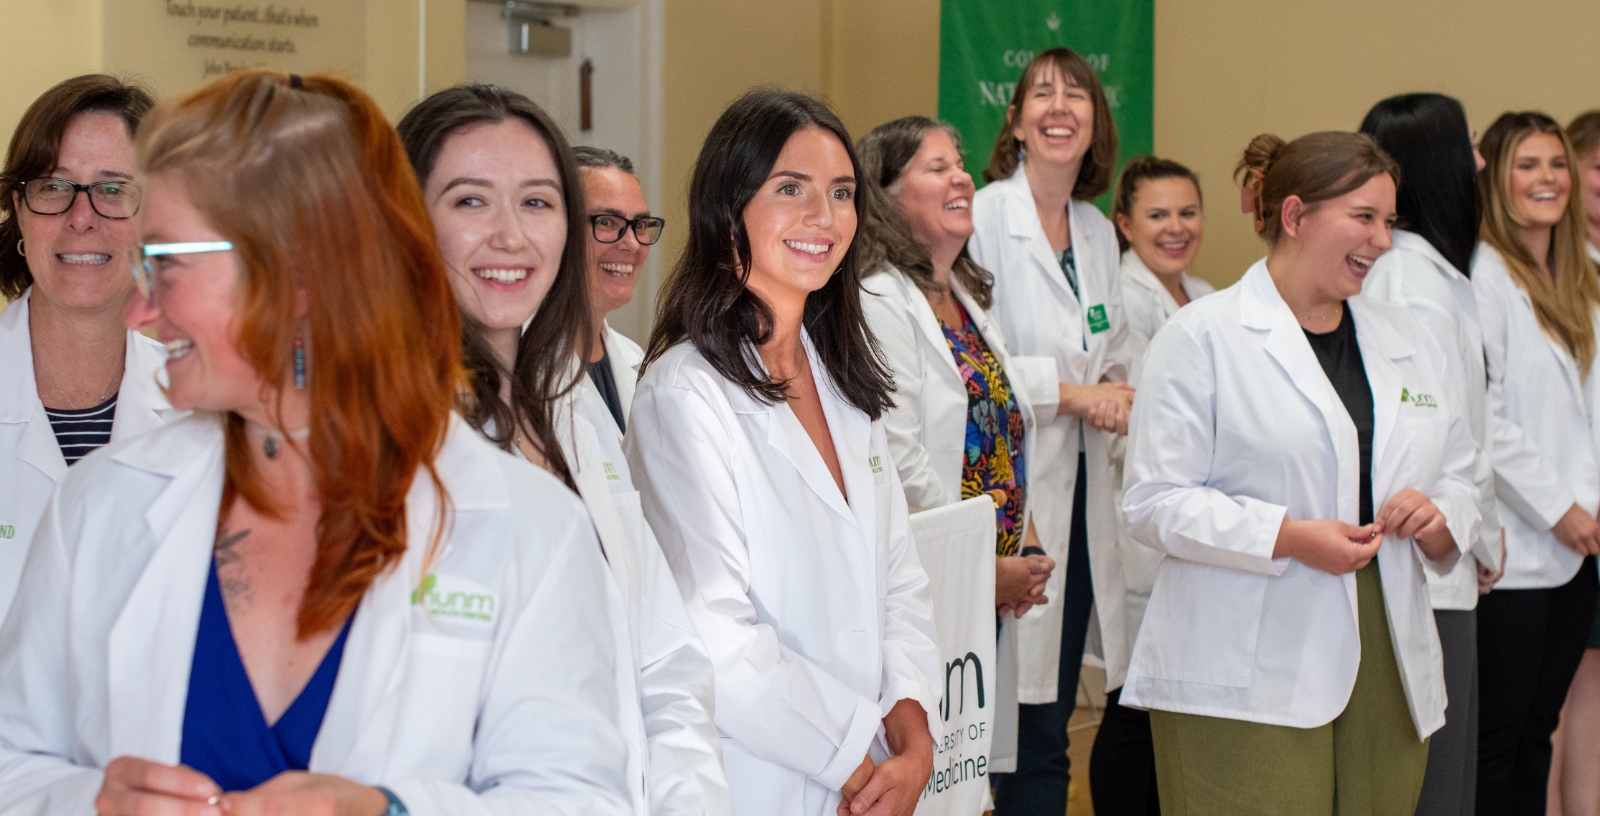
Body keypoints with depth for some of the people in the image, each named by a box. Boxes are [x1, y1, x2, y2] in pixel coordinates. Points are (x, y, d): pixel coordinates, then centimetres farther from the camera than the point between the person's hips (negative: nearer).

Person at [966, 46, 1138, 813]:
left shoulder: (1098, 231, 13)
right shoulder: (983, 217, -8)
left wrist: (1121, 393, 2)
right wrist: (1072, 394, -13)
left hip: (1080, 489, 7)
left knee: (1054, 712, 11)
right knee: (1033, 727, -5)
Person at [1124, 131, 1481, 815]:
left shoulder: (1407, 341, 19)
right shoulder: (1201, 337, -2)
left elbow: (1458, 480, 23)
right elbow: (1155, 501, -8)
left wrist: (1439, 519, -1)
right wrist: (1286, 537, -18)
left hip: (1386, 673, 6)